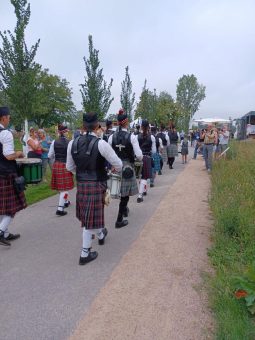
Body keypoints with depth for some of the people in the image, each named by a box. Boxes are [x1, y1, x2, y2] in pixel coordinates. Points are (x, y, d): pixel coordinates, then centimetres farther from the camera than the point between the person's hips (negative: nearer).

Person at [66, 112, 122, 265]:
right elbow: (118, 164, -10)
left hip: (81, 184, 6)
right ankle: (85, 254, 17)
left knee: (88, 216, 24)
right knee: (90, 220, 5)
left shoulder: (73, 143, -1)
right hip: (97, 185, -6)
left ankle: (101, 234, 50)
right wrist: (115, 170, 13)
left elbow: (69, 167, 9)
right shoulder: (101, 143, -16)